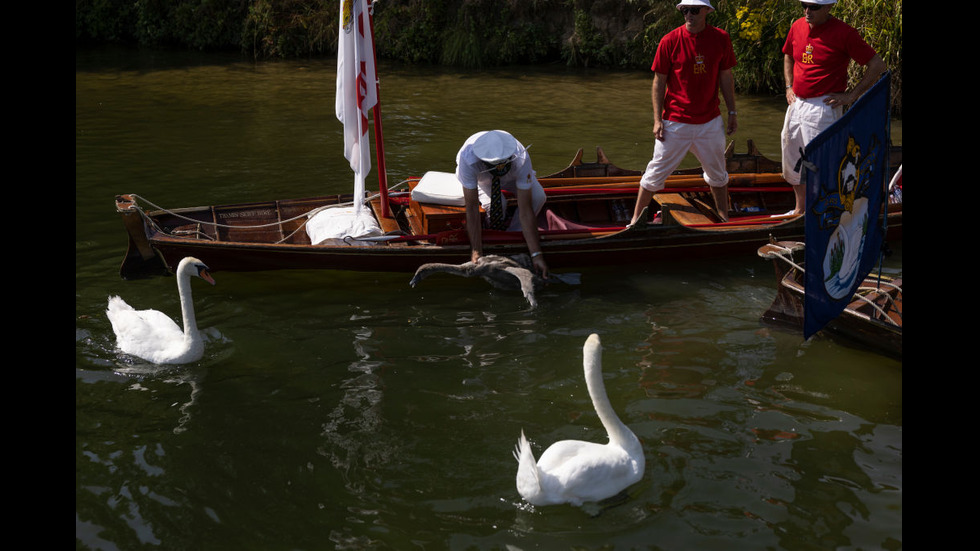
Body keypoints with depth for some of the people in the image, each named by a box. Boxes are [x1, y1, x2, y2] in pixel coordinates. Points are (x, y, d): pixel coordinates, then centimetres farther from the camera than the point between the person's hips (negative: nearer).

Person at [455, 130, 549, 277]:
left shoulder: (521, 159, -41)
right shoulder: (468, 159, -45)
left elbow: (525, 210, -39)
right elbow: (472, 208, -39)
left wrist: (536, 254, -42)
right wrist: (476, 252, -40)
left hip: (511, 177, 1)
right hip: (478, 178, -1)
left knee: (537, 197, -26)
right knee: (494, 204, -33)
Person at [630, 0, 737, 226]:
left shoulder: (721, 38, -1)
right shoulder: (670, 41, -9)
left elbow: (725, 77, 8)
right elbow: (659, 82, -4)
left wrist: (732, 112, 9)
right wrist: (657, 119, -9)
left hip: (710, 122, 3)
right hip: (675, 122, -3)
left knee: (718, 174, 17)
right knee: (656, 172, 1)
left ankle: (724, 220, 34)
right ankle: (636, 219, 12)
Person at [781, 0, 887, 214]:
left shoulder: (843, 33, -13)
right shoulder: (797, 26, 5)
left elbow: (877, 65, -10)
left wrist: (851, 95, -12)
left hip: (823, 107, -7)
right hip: (796, 104, 7)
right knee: (791, 158, 16)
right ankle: (799, 210, 34)